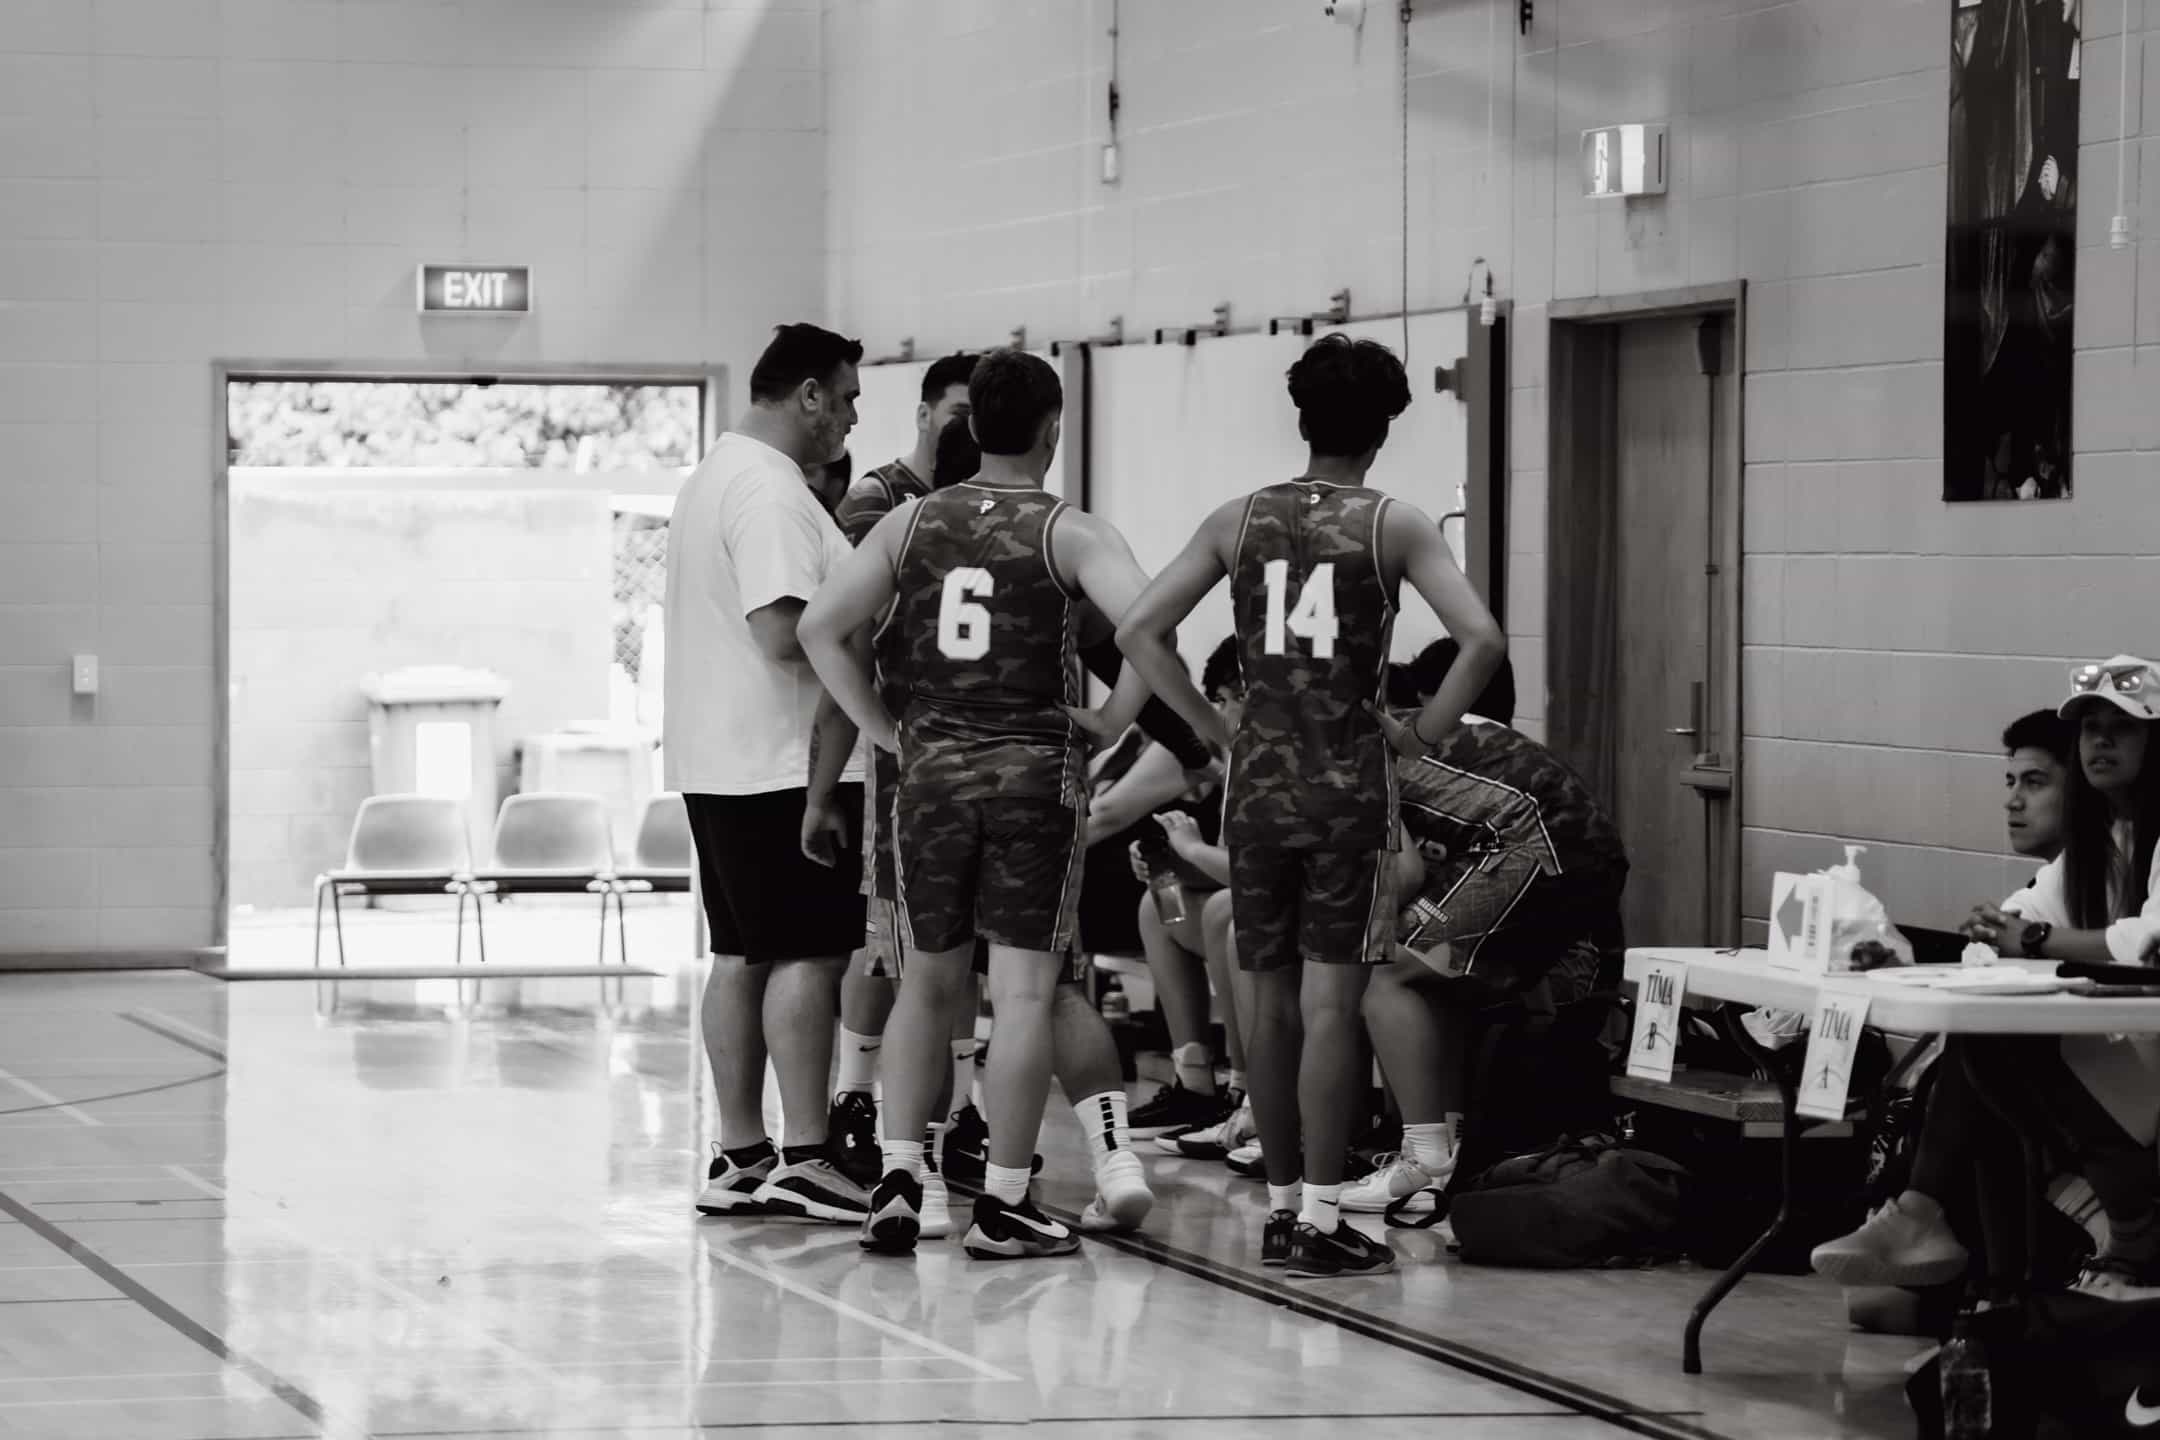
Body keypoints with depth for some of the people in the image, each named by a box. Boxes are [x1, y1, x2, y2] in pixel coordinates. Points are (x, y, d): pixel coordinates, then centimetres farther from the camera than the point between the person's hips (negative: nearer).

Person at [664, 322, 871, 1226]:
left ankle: (739, 1159, 13)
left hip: (720, 765, 10)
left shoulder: (715, 476, 17)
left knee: (742, 955, 11)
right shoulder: (770, 490, -16)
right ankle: (801, 1159, -7)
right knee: (809, 952, -7)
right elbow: (784, 632, -24)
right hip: (785, 765, -10)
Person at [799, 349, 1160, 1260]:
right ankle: (1001, 1206, 2)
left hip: (933, 772, 3)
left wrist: (883, 730, 6)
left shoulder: (911, 522, 5)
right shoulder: (1070, 534, -5)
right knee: (1025, 989, 1)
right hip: (1037, 775, -3)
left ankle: (898, 1176, 9)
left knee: (927, 980, 16)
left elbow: (821, 627, 0)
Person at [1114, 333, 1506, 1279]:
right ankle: (1320, 1222, -5)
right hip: (1348, 787, -3)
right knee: (1330, 1003, -3)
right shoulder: (1392, 528, -4)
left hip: (1258, 784, 3)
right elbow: (1481, 641, -16)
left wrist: (1214, 727, 7)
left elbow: (1139, 633, 1)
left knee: (1271, 1000, 11)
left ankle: (1280, 1206, 17)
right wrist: (1425, 732, -3)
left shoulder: (1240, 520, 4)